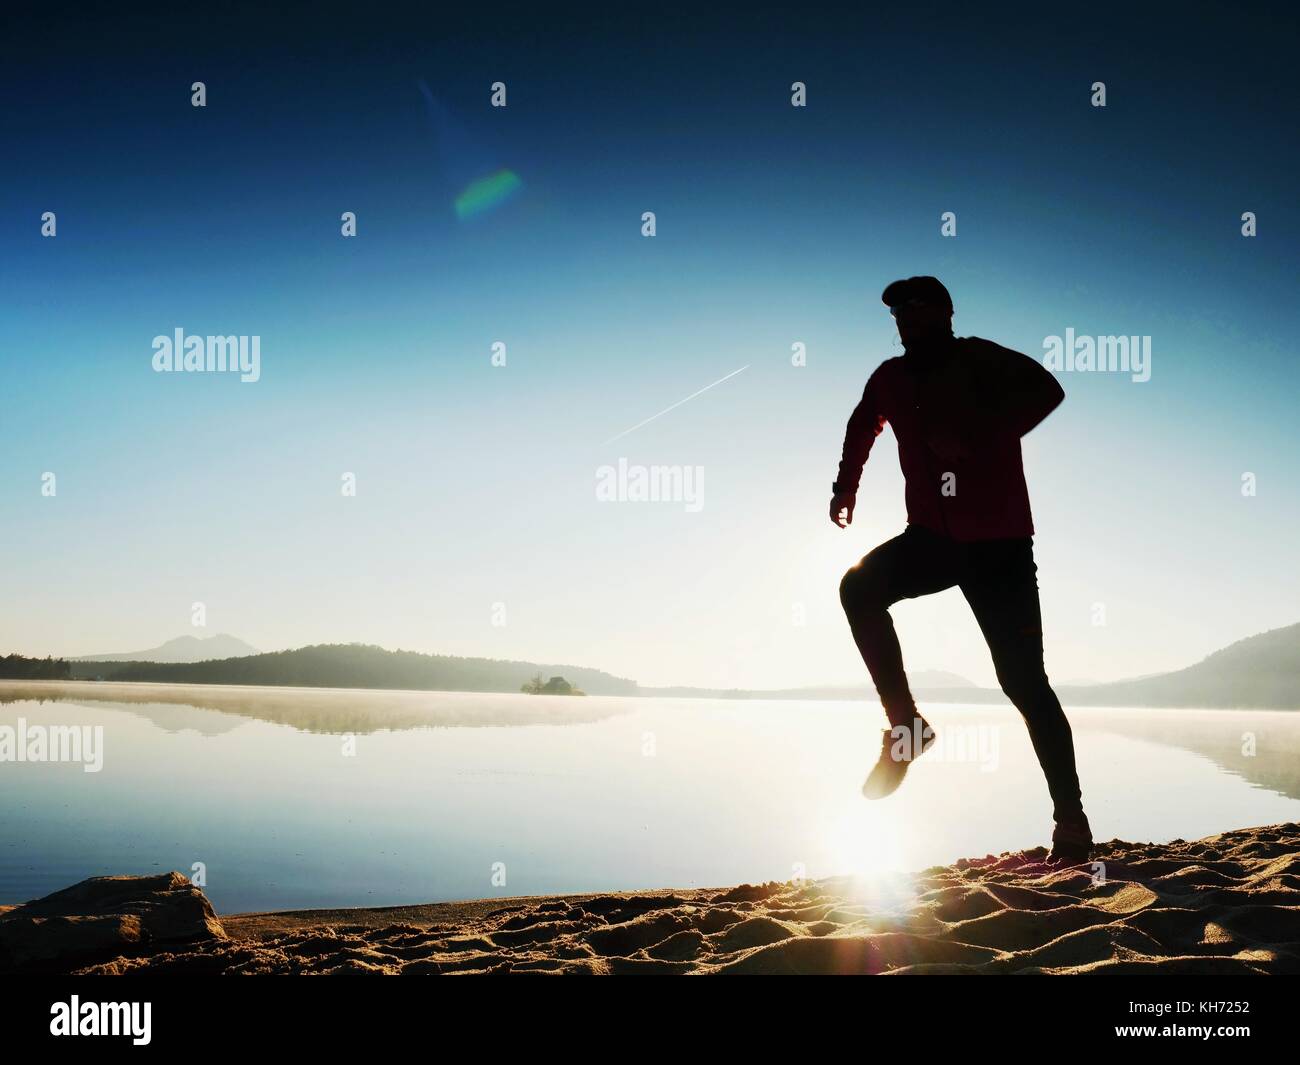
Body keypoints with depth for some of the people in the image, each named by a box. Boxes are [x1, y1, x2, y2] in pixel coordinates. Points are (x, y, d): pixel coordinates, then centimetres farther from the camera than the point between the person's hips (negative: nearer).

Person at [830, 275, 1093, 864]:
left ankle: (1071, 818, -1)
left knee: (1022, 678, -9)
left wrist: (979, 440, -32)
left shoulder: (981, 361, -7)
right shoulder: (891, 378, 9)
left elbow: (1046, 391, -26)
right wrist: (846, 487, 23)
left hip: (998, 541, -5)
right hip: (933, 536, 5)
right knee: (860, 587, -21)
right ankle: (905, 723, -10)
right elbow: (864, 424, 30)